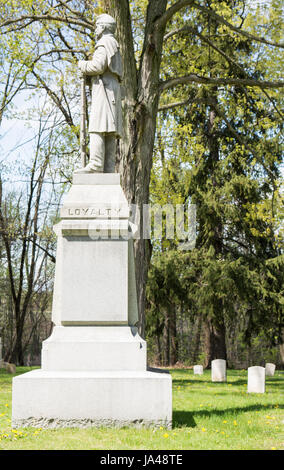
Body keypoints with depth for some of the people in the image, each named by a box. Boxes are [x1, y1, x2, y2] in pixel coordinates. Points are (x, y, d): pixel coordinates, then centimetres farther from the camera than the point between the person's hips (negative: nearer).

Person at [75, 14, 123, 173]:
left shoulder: (104, 43, -2)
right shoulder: (115, 46, 29)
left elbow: (98, 66, -17)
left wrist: (83, 65, 2)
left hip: (104, 87, -10)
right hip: (114, 89, 10)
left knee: (98, 127, -18)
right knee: (109, 131, 1)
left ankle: (96, 164, -28)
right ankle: (108, 168, -6)